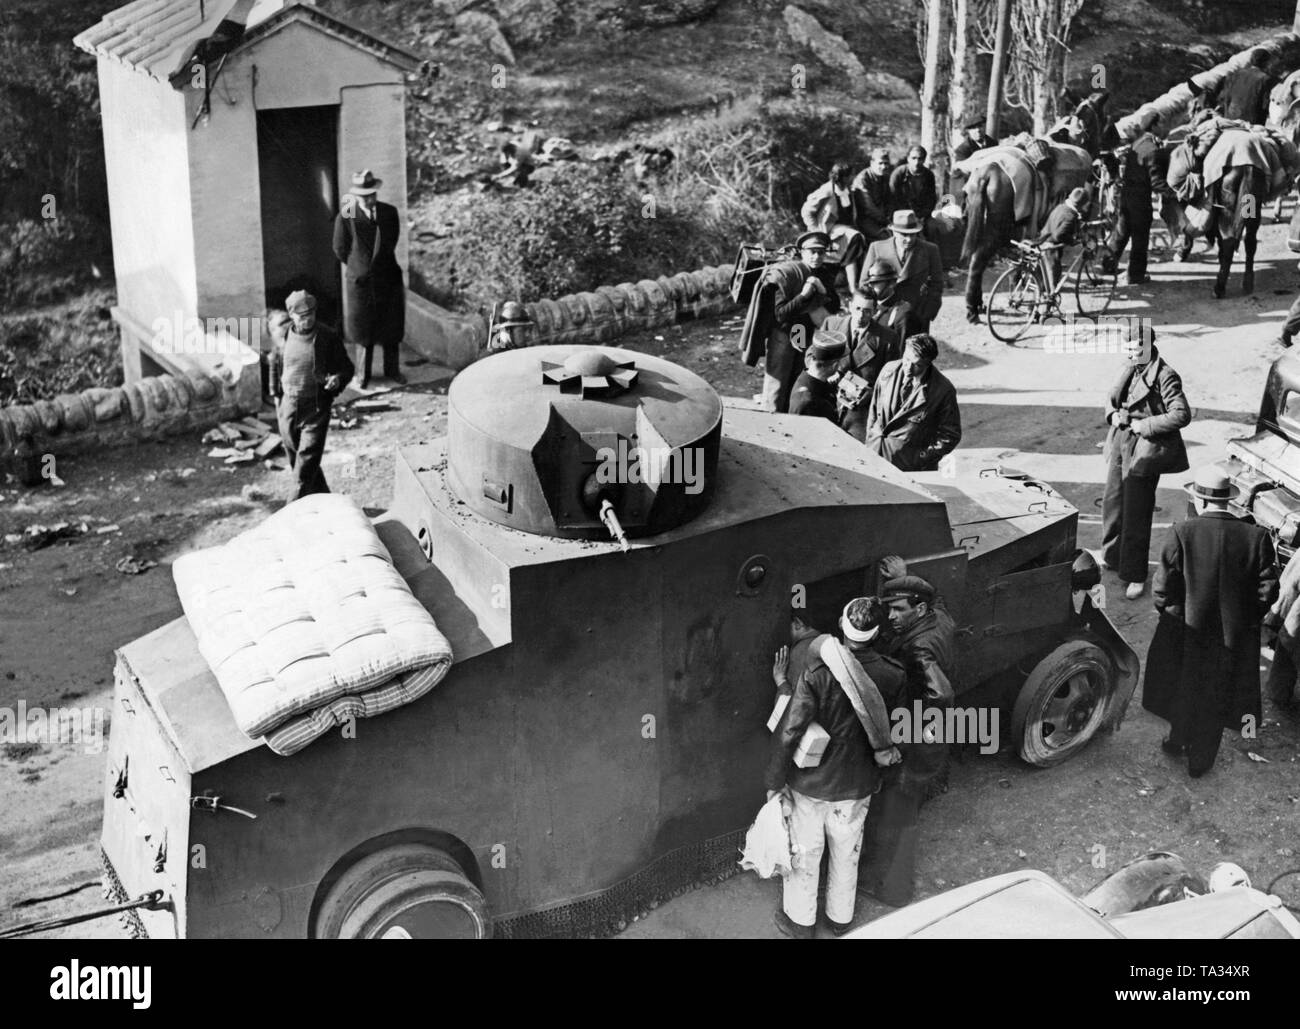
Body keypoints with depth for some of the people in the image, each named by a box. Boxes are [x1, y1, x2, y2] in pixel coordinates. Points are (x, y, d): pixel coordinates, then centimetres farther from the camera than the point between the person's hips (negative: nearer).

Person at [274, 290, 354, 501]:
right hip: (288, 406, 4)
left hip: (316, 408, -4)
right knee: (295, 459, 13)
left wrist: (338, 379, -19)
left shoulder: (328, 339, -5)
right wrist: (277, 398, 16)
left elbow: (347, 368, 2)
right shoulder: (284, 338, 4)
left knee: (307, 461, -11)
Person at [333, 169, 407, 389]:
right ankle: (364, 374, 19)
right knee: (363, 329, 6)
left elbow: (390, 244, 7)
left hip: (388, 278, 3)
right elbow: (341, 250, -1)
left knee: (391, 328, 10)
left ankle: (391, 370, 24)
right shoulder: (345, 217, -10)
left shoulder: (389, 213, -1)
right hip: (360, 280, -2)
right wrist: (358, 266, 6)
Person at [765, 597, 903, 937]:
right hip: (855, 785, 2)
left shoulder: (818, 673, -24)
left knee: (805, 852, 18)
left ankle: (800, 921, 34)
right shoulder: (888, 676, -17)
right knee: (846, 852, 23)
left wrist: (775, 780, -13)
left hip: (811, 783, -2)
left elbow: (788, 732, -24)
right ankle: (841, 918, 41)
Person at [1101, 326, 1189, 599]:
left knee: (1136, 513, -1)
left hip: (1144, 449, -8)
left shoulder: (1164, 376, -19)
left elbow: (1181, 415, -23)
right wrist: (1113, 414, -1)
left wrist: (1145, 425, -20)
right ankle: (1111, 557, 39)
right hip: (1121, 442, 8)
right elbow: (1112, 398, 20)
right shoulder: (1131, 369, 5)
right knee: (1111, 502, 18)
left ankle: (1135, 576, 11)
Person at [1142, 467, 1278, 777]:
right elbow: (1268, 590, -9)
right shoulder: (1256, 537, -15)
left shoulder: (1180, 533, -20)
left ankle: (1178, 740, 45)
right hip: (1234, 636, 1)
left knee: (1182, 690, 25)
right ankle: (1200, 761, 33)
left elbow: (1164, 586, -15)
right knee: (1215, 701, 19)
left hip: (1186, 632, -1)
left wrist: (1165, 610, 5)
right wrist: (1244, 617, 8)